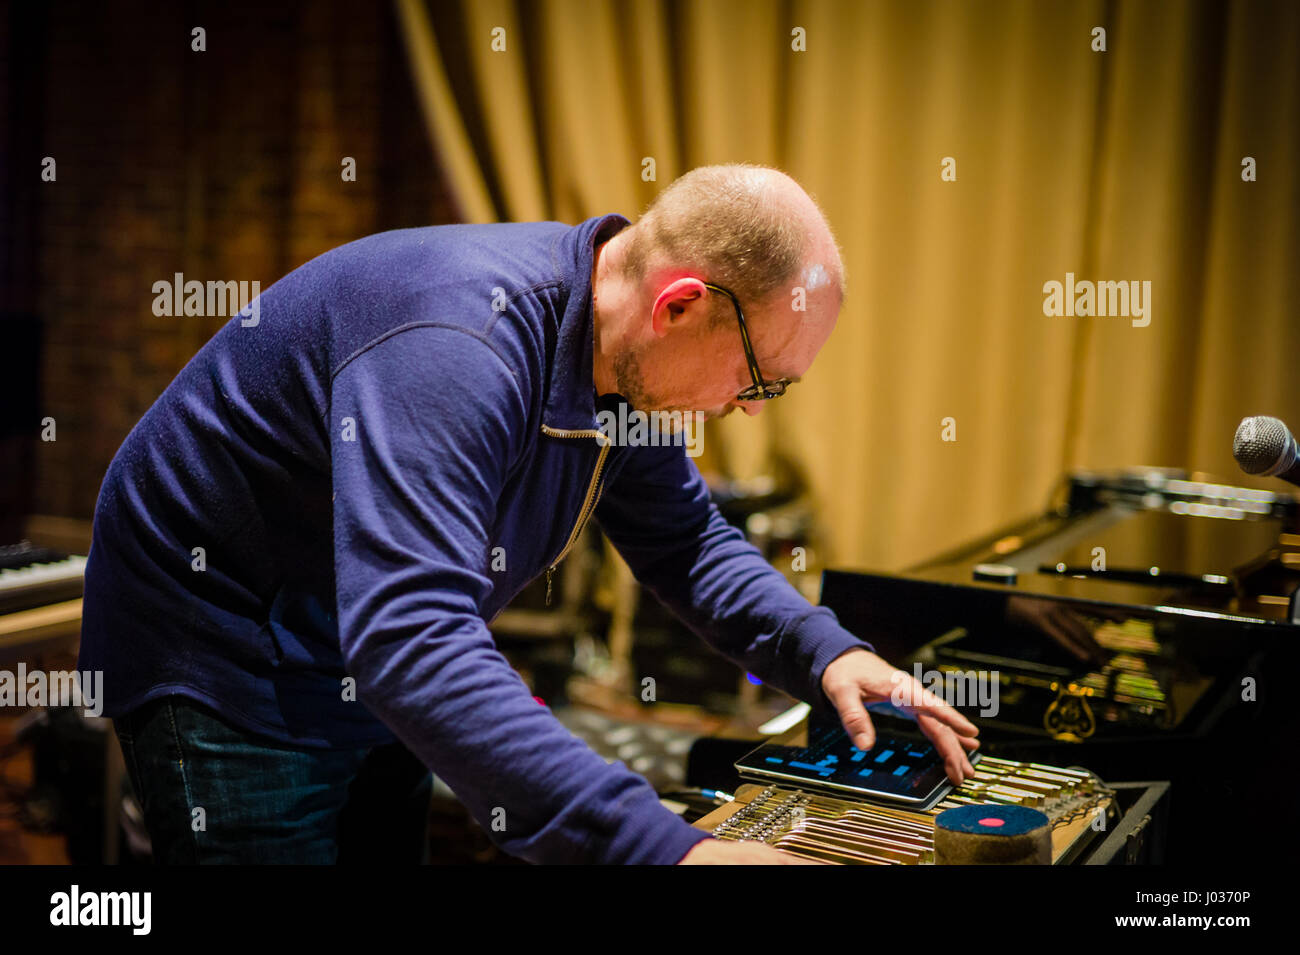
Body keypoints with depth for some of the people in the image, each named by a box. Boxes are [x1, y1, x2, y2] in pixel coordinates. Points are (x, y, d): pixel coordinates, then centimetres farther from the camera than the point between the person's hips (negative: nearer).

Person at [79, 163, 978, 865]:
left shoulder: (619, 351, -6)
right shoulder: (457, 345, -36)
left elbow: (686, 537, 7)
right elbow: (410, 638, -46)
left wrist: (825, 651, -11)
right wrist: (660, 846, -51)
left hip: (372, 673, 9)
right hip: (223, 666, -8)